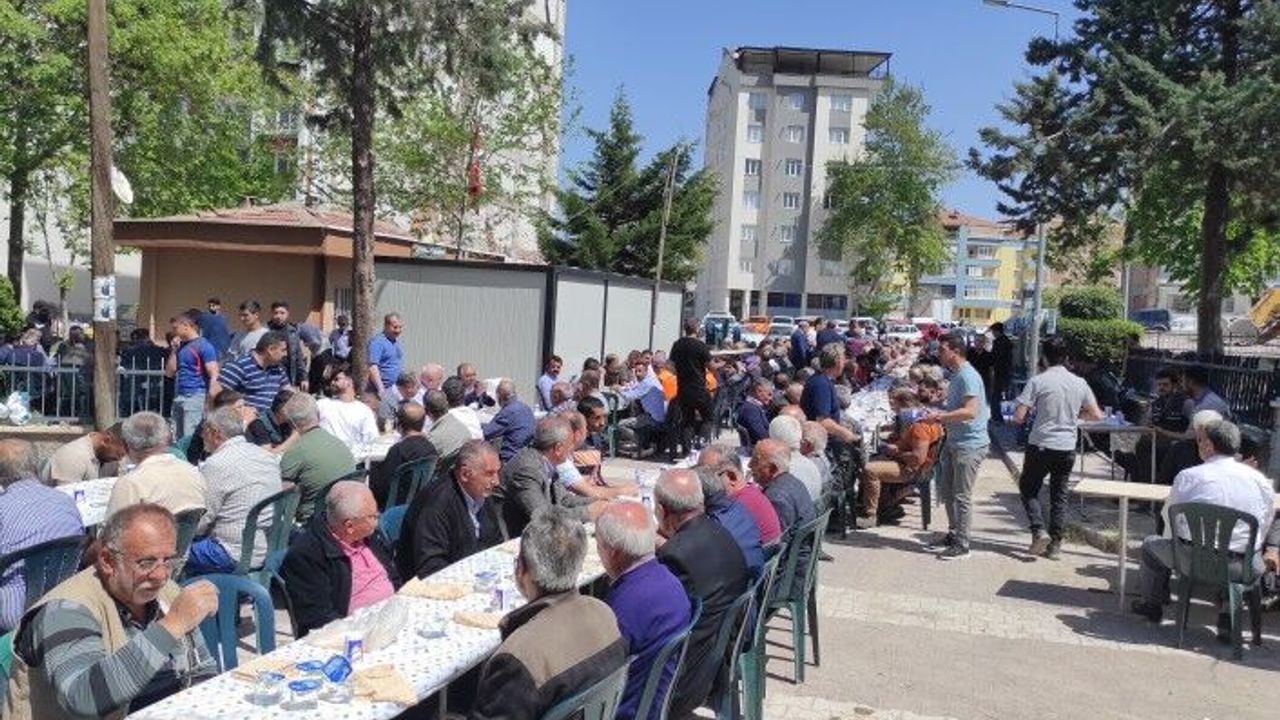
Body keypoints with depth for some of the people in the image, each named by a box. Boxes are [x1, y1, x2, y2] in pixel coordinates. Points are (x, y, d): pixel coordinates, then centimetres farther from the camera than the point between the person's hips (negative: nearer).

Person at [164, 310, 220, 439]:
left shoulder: (203, 346, -7)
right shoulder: (180, 346, 16)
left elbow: (214, 376, -12)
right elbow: (169, 373, 16)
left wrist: (210, 402, -19)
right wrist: (174, 351, 7)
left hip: (195, 397, -8)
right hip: (178, 397, 8)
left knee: (190, 438, -10)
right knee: (176, 437, 9)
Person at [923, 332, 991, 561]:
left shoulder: (968, 376, -19)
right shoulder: (955, 375, 14)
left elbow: (970, 411, -28)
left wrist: (940, 416, -25)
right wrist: (938, 413, 9)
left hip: (970, 444, -10)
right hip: (954, 442, 10)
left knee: (962, 496, -4)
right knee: (946, 491, 18)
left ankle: (962, 546, 5)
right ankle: (953, 533, 33)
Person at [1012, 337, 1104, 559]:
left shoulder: (1038, 381, -12)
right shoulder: (1079, 383, 1)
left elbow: (1018, 417, -15)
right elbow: (1096, 415, 8)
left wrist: (1031, 413, 7)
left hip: (1040, 446, -3)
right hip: (1067, 449, 4)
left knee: (1028, 488, 14)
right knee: (1059, 496, 12)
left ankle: (1039, 531, -2)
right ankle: (1055, 544, 14)